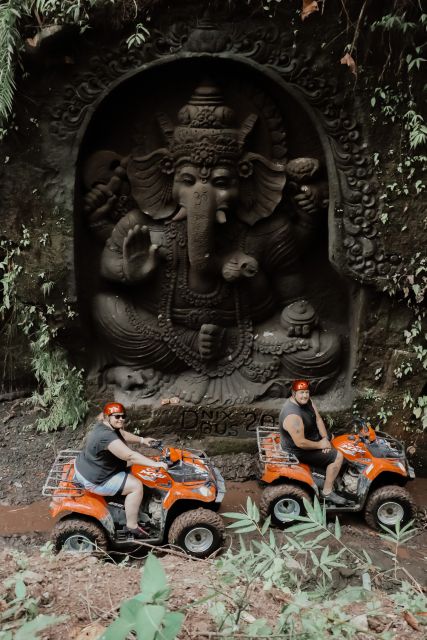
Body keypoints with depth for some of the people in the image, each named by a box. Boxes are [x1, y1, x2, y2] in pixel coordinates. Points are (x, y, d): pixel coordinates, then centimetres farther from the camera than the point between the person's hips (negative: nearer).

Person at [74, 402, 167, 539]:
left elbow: (123, 435, 19)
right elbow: (130, 455, -35)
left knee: (126, 461, 26)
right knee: (136, 486, -11)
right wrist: (155, 464, -32)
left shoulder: (105, 425, 0)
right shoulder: (107, 436, -31)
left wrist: (142, 440, 12)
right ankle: (132, 527, -1)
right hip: (94, 480, -11)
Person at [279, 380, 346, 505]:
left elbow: (318, 419, 2)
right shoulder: (293, 416, -35)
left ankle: (330, 475, 36)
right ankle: (327, 491, 1)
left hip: (310, 438, 10)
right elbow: (300, 443, -33)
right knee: (337, 456, -10)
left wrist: (325, 439, -10)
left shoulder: (306, 402, -7)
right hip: (299, 451, -10)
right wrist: (320, 445, -19)